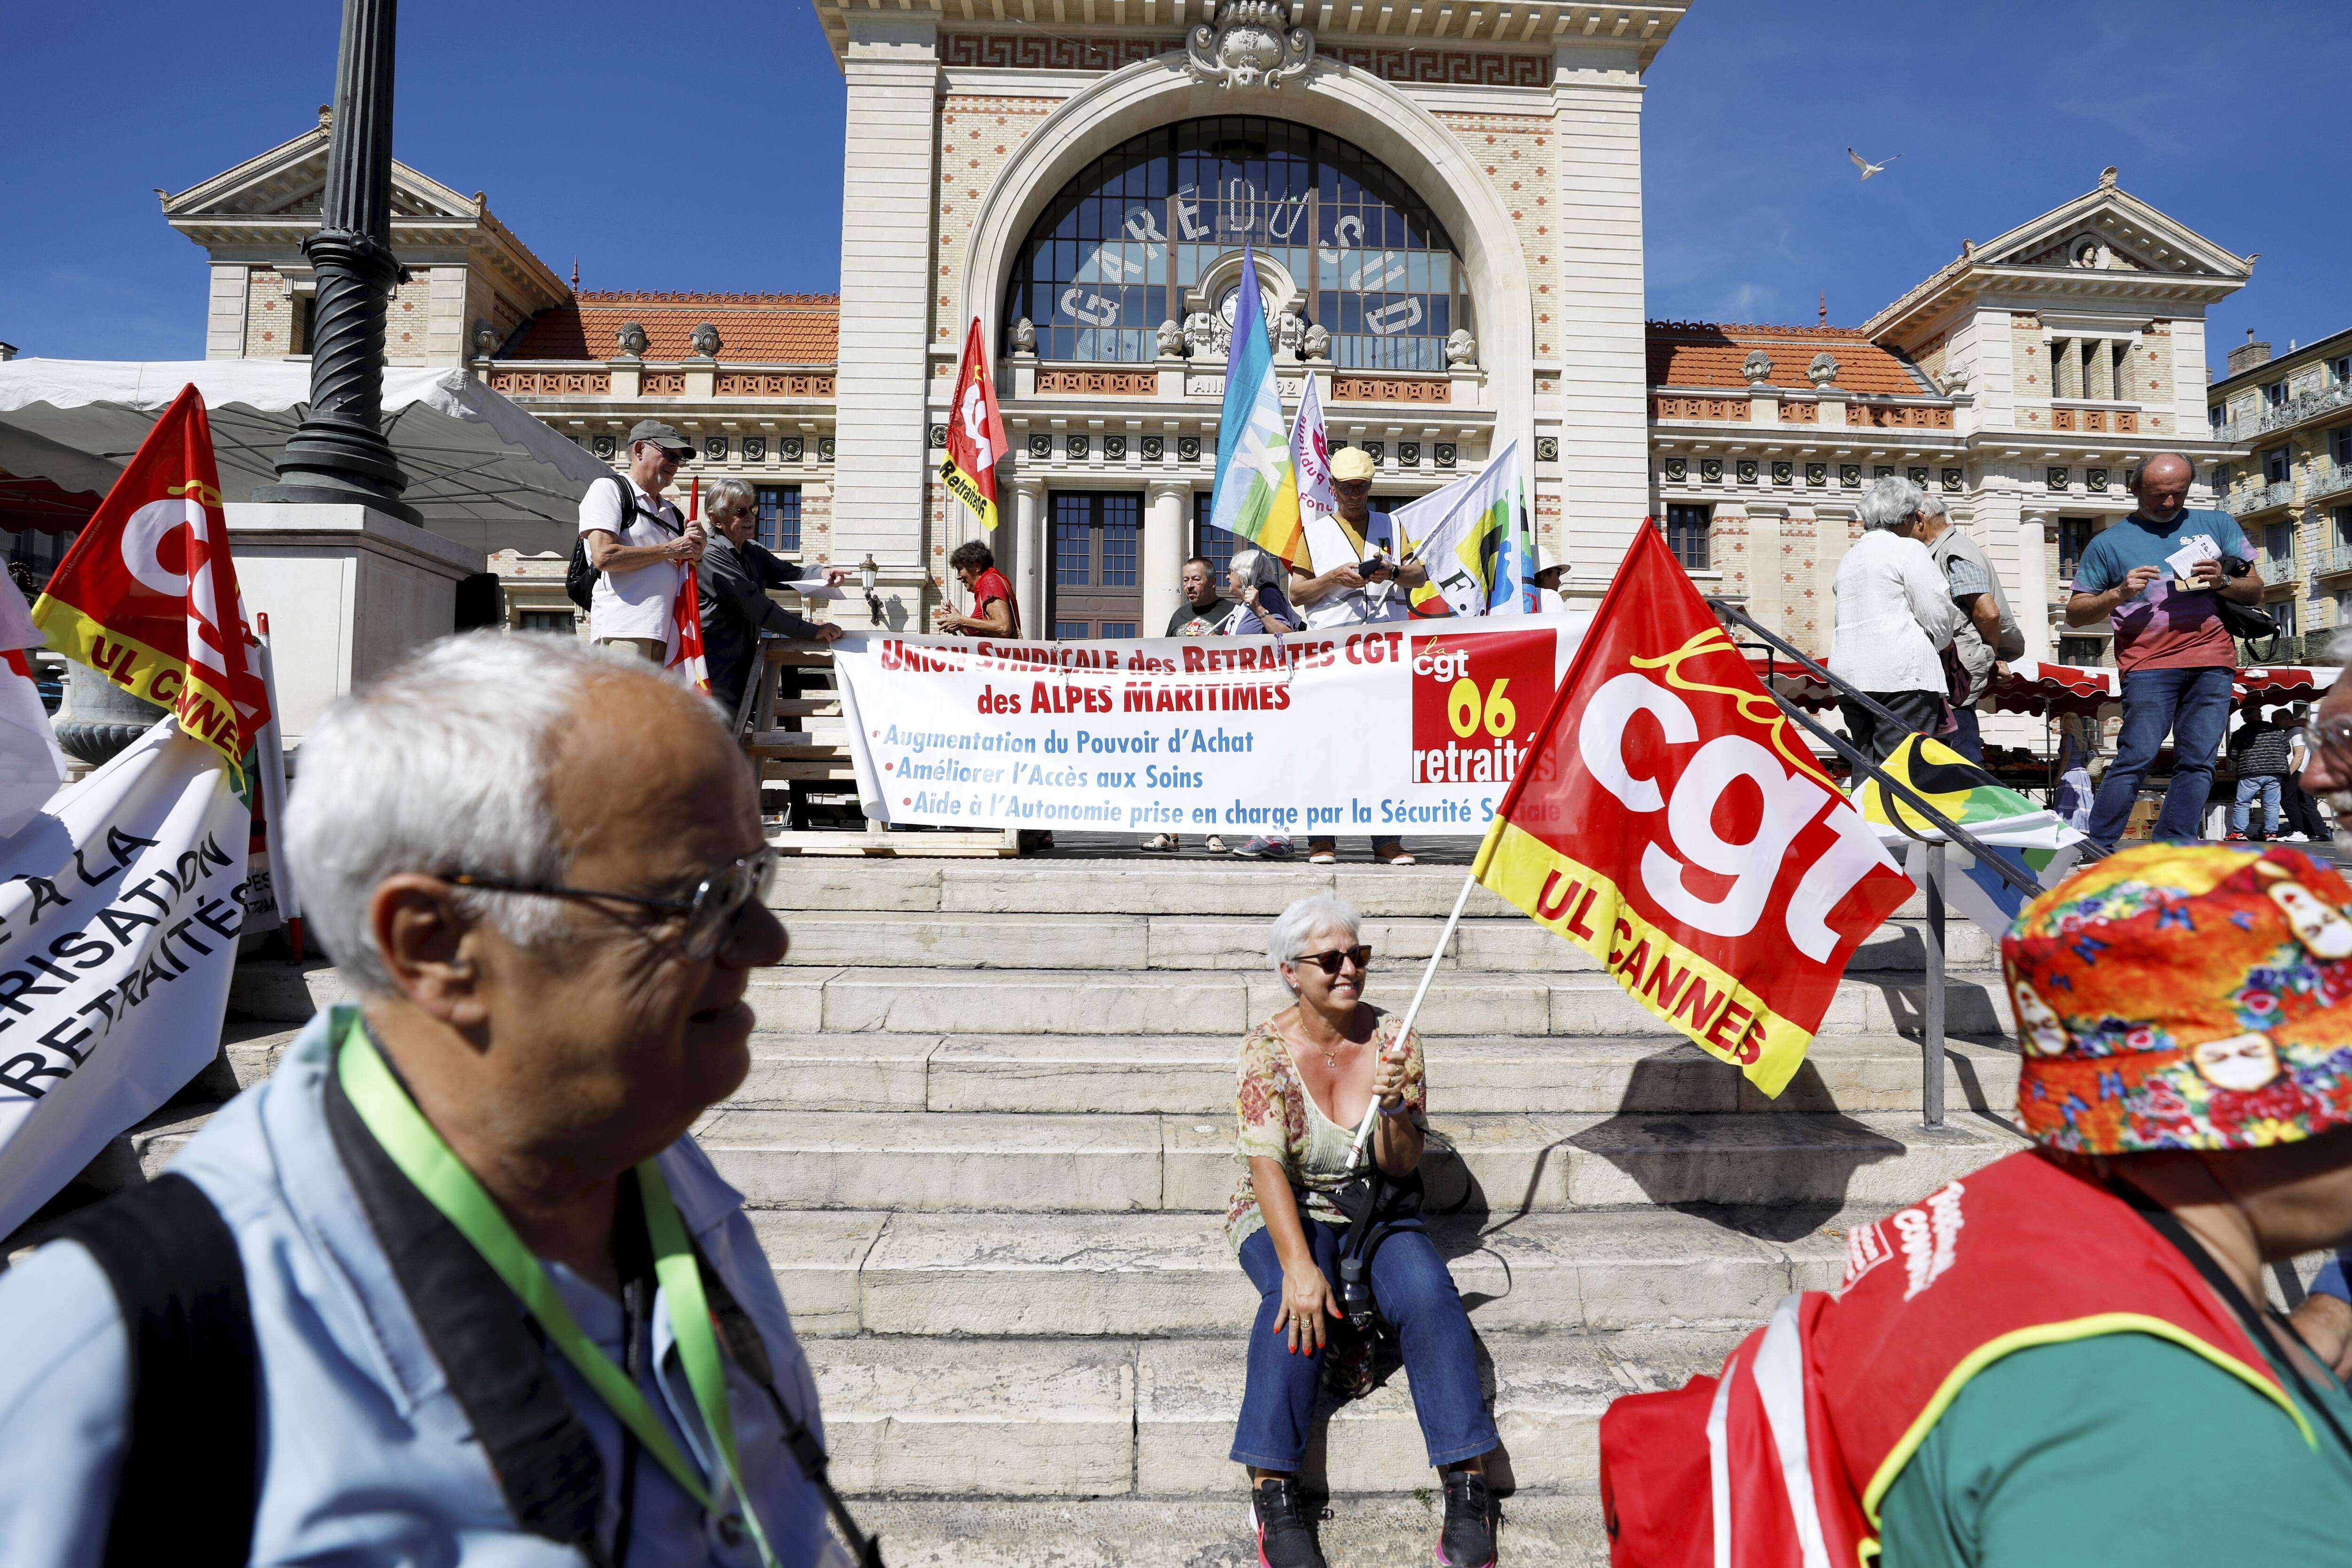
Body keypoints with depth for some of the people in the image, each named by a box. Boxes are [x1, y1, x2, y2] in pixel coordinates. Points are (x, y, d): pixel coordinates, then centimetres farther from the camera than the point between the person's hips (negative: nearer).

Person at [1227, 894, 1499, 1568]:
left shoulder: (1394, 1040, -3)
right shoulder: (1266, 1049, -10)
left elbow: (1401, 1166, -2)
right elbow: (1268, 1165, -19)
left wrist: (1394, 1107, -25)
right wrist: (1298, 1264, -34)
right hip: (1284, 1216, -2)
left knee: (1428, 1290, -27)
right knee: (1297, 1299, -32)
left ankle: (1467, 1486, -22)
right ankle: (1274, 1494, -30)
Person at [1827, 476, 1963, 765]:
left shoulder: (1849, 558, 23)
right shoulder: (1907, 549, 0)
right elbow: (1938, 614, -5)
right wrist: (1941, 641, 16)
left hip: (1848, 676, 7)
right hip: (1901, 676, -7)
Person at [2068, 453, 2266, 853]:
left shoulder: (2218, 524, 17)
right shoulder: (2109, 543, 8)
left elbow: (2255, 589, 17)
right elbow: (2075, 613, 8)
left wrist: (2223, 581, -4)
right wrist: (2119, 593, -9)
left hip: (2212, 661, 3)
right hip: (2148, 664, -3)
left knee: (2197, 762, -1)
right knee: (2138, 757, -13)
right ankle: (2096, 847, -10)